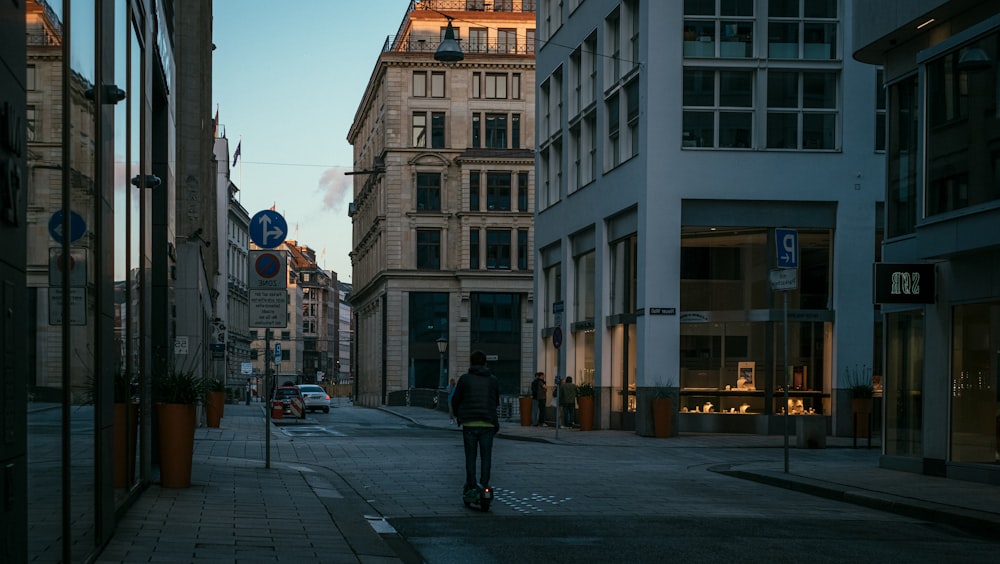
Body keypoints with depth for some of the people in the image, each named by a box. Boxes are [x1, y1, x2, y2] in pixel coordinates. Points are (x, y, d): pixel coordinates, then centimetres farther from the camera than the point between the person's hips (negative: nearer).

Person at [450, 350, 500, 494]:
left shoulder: (465, 379, -2)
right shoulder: (493, 380, 6)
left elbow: (455, 400, 4)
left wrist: (458, 415, 22)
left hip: (469, 423, -1)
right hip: (488, 423, 1)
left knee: (470, 456, 5)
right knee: (486, 456, 5)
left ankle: (471, 486, 5)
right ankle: (484, 486, 2)